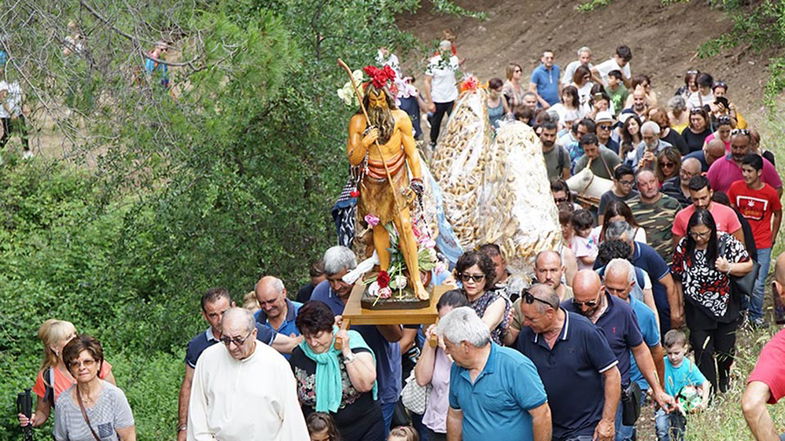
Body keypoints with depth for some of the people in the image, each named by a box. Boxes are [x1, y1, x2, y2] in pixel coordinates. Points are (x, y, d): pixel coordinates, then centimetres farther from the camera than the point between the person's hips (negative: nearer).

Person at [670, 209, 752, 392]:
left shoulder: (726, 242, -13)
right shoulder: (684, 245, -9)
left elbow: (748, 265, -4)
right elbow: (677, 277, 0)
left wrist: (728, 268, -22)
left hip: (725, 307, 0)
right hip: (698, 310, 0)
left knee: (725, 349, 13)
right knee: (703, 350, -2)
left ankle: (724, 382, 41)